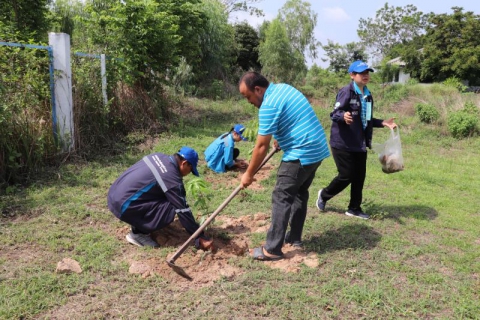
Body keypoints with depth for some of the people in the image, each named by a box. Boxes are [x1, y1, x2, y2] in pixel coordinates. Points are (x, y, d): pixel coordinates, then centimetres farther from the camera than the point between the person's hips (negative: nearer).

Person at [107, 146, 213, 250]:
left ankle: (138, 224, 16)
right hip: (122, 206, -9)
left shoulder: (159, 156, 7)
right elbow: (183, 210, -14)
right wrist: (200, 238, -6)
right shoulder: (171, 178, -18)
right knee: (170, 209, -12)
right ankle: (138, 234, 0)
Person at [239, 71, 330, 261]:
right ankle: (295, 238, 29)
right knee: (300, 193, 18)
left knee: (281, 198, -5)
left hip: (301, 154, -10)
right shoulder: (282, 88, 12)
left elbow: (261, 146, -15)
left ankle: (272, 249, 0)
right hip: (317, 149, 10)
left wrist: (249, 174, -6)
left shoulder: (269, 105, -17)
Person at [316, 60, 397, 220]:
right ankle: (324, 194, 23)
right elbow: (334, 114, -19)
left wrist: (383, 123, 10)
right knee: (346, 176, -4)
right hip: (343, 143, -8)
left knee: (359, 176, 10)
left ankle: (354, 208, 25)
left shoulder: (367, 95, 13)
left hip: (360, 143, 8)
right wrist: (343, 116, -40)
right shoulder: (346, 92, -12)